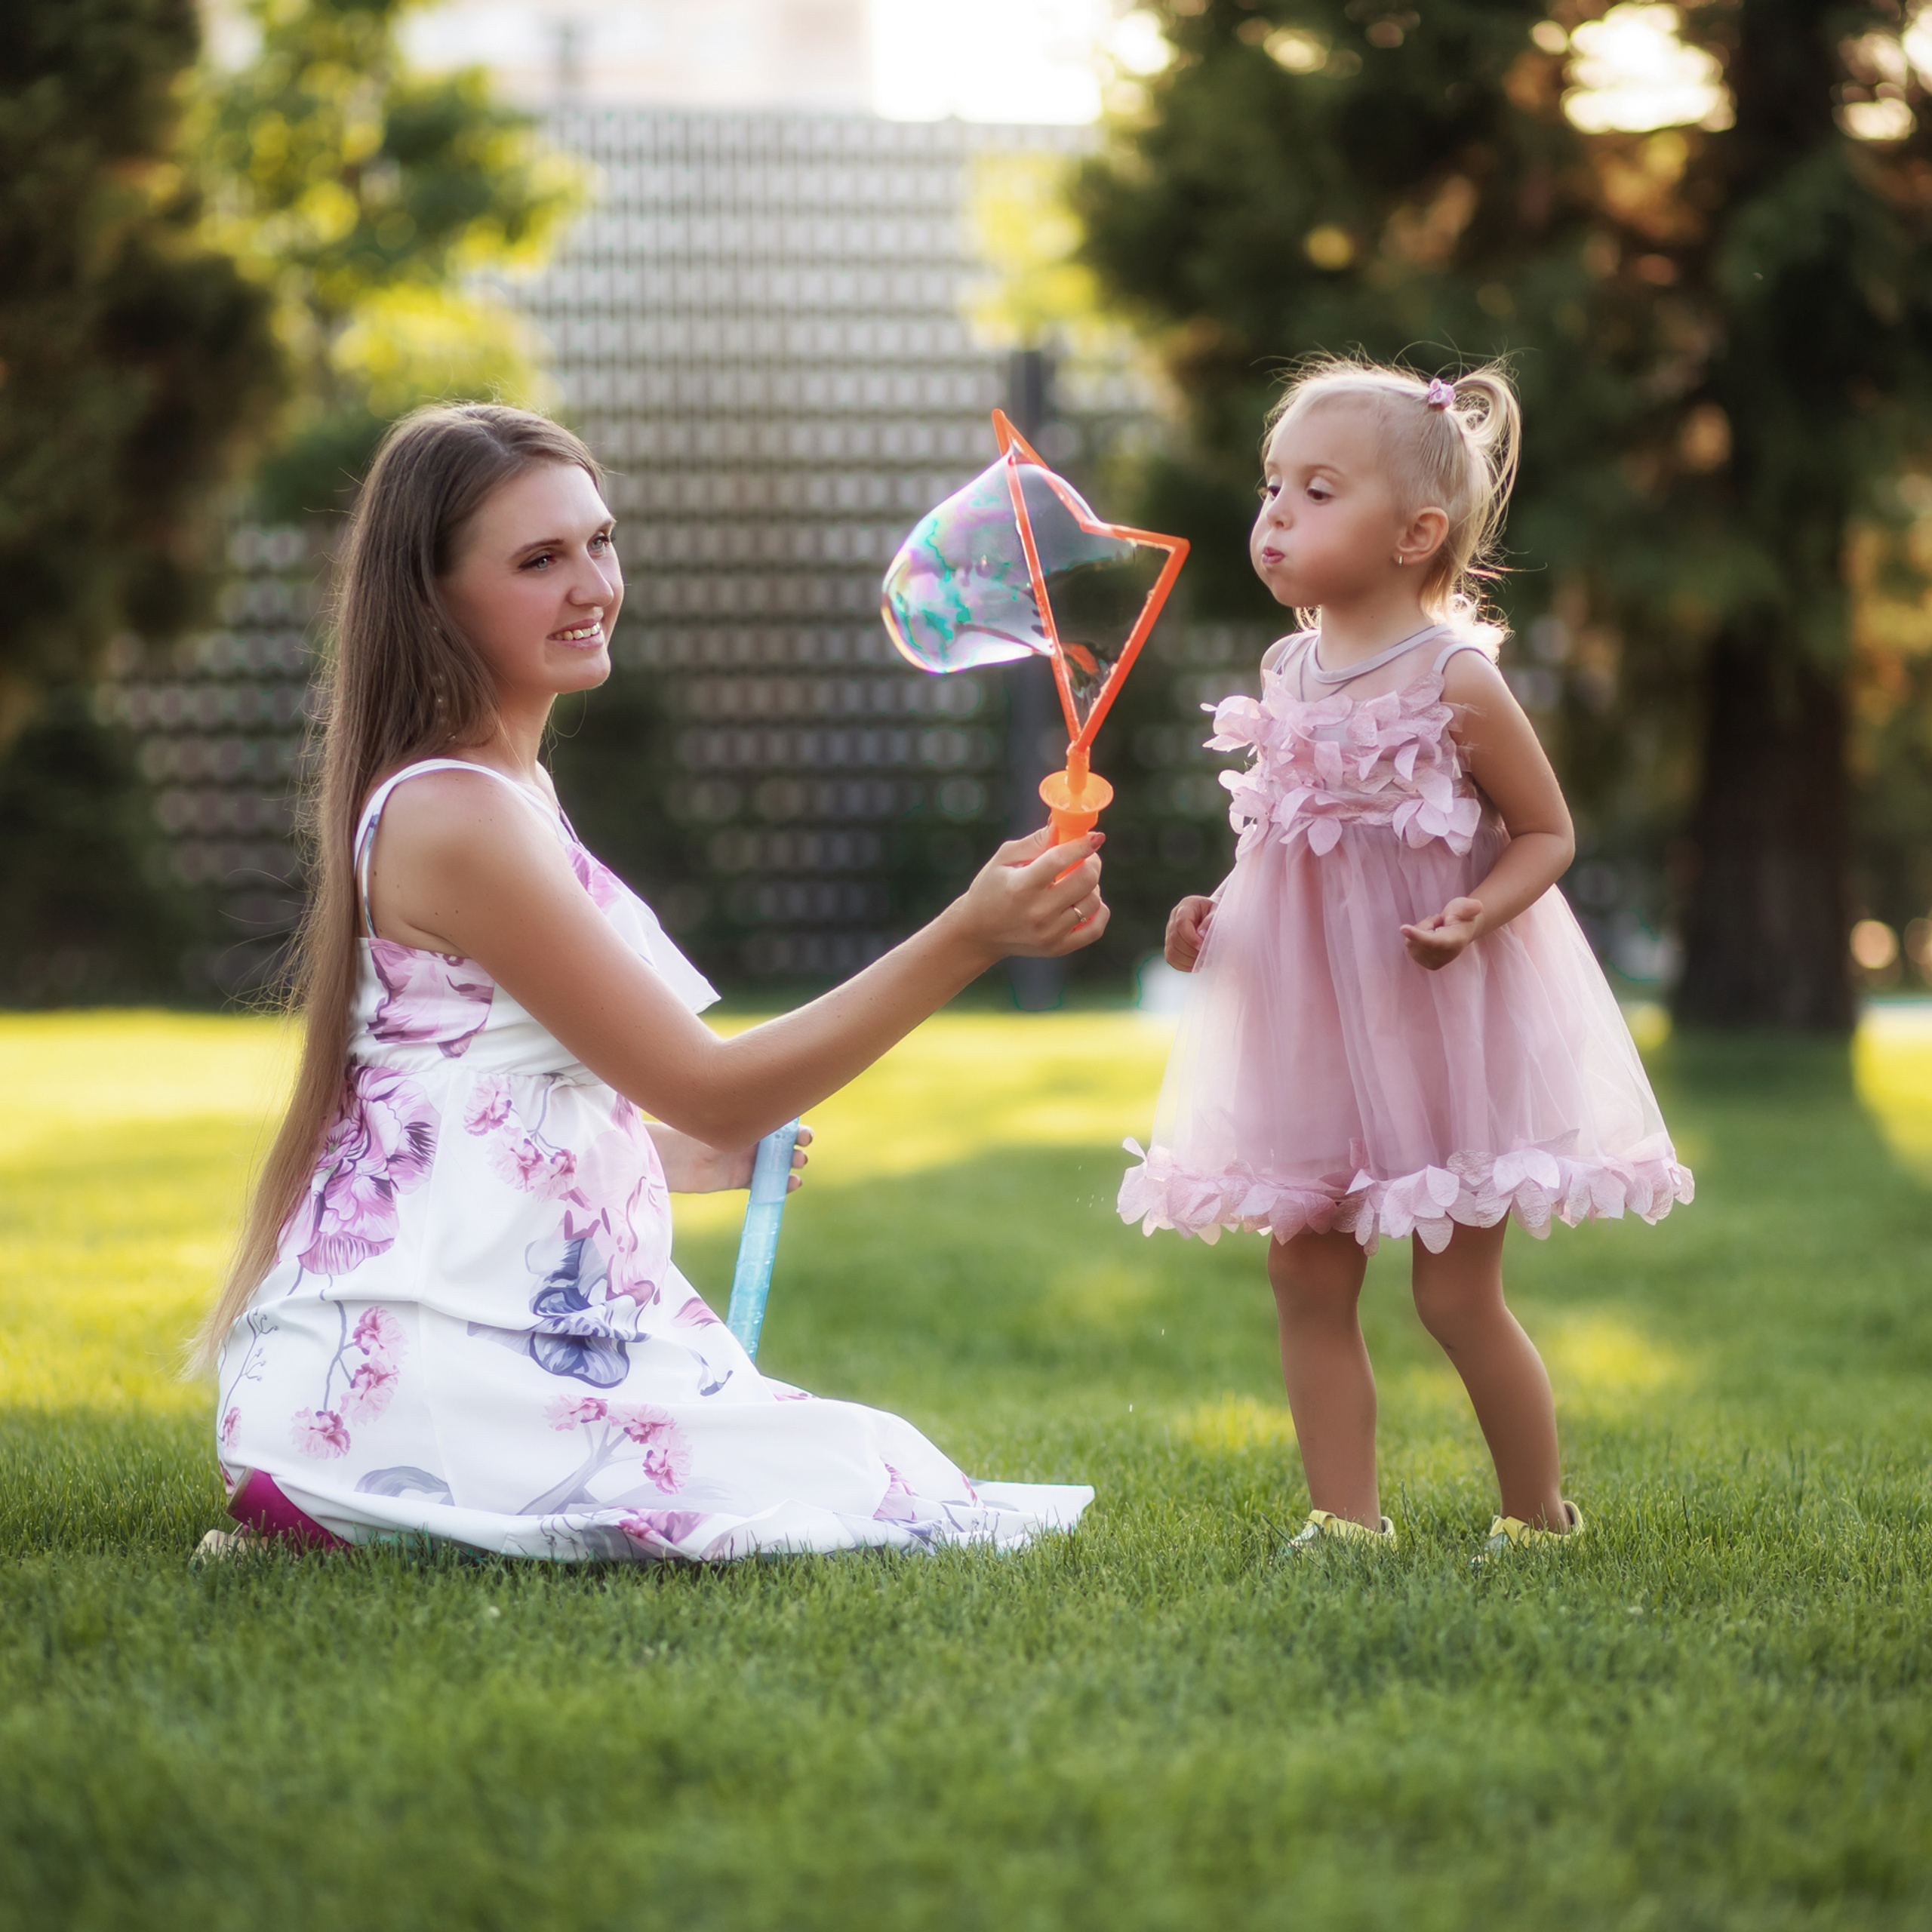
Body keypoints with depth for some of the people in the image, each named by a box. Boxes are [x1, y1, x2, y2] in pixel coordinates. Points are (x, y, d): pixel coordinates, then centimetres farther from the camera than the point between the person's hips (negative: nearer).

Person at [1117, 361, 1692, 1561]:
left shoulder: (1456, 679, -14)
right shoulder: (1290, 674, 4)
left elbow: (1548, 833, -7)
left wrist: (1476, 915, -24)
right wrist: (1217, 919, 1)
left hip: (1442, 1015, -6)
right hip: (1311, 1019, 6)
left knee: (1458, 1294, 0)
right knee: (1308, 1278, 5)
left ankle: (1540, 1517, 17)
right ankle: (1347, 1519, 13)